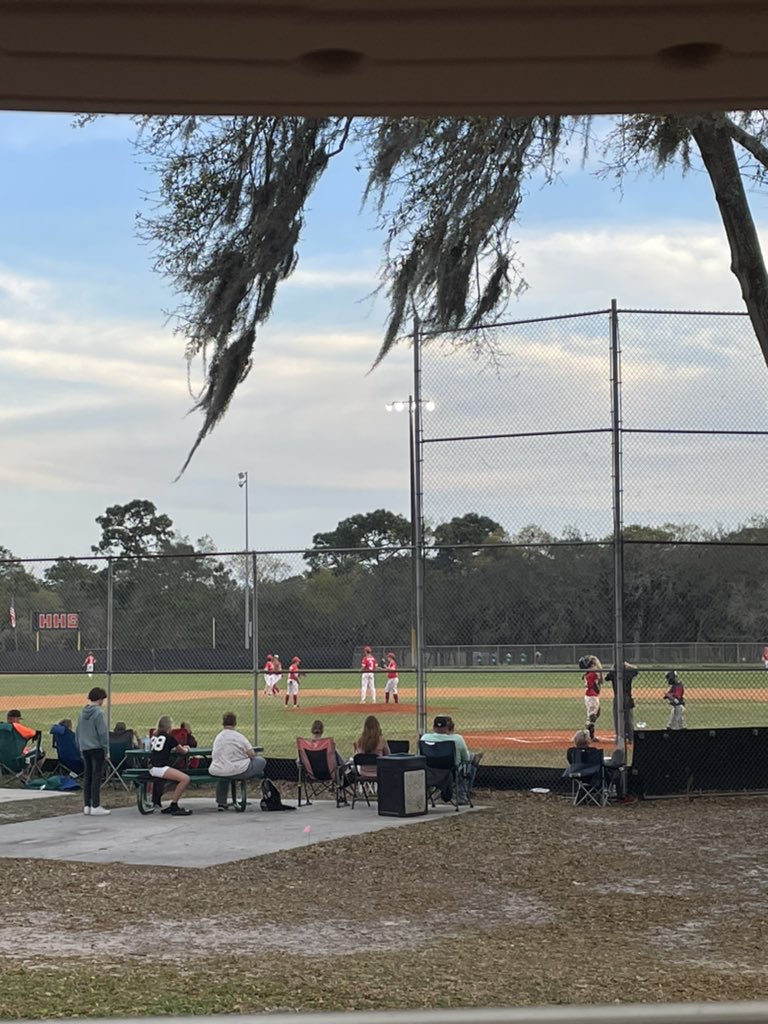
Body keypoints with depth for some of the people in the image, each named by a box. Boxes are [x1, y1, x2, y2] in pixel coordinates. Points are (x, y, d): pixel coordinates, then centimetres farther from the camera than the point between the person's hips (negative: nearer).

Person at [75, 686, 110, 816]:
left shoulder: (82, 713, 10)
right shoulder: (99, 713, -12)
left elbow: (77, 733, 16)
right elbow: (103, 733, -14)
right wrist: (106, 750, -7)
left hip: (85, 749, 7)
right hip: (97, 748, -7)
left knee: (87, 777, 11)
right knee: (97, 777, -4)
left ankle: (87, 806, 12)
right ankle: (95, 807, -4)